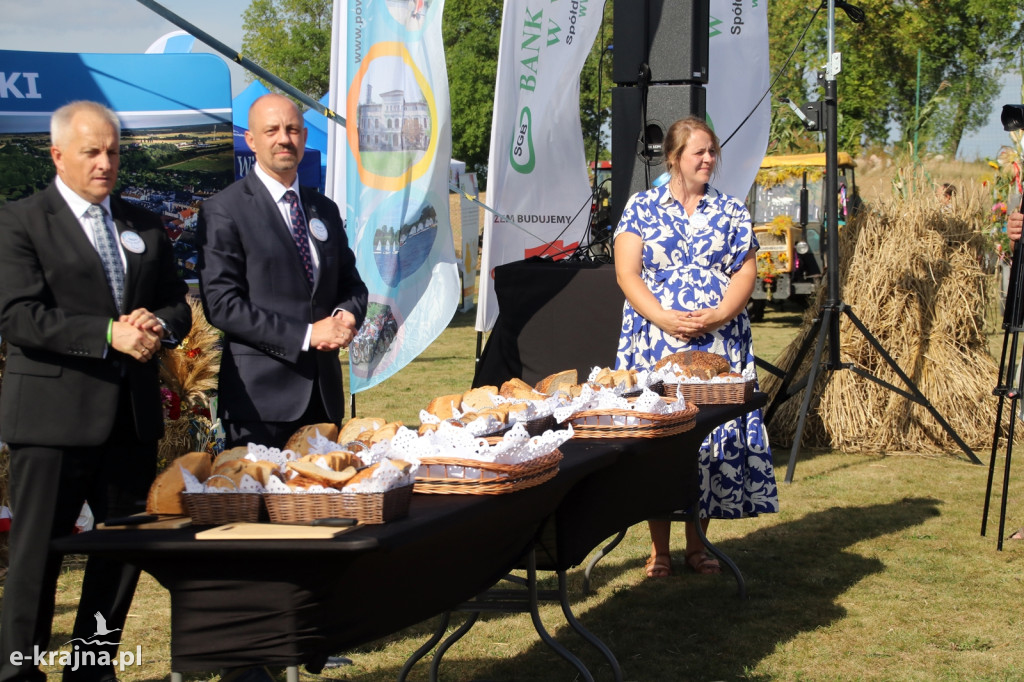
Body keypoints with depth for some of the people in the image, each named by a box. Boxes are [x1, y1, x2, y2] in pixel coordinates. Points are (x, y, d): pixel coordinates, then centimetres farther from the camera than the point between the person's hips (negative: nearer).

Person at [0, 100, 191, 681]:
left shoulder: (145, 226, 16)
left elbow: (178, 308, 17)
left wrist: (157, 326, -7)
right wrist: (110, 334, -20)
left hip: (133, 415, 6)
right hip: (53, 416, -6)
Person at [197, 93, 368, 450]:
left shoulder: (325, 210, 15)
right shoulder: (223, 211, -5)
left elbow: (351, 283, 21)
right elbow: (222, 304, -12)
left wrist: (347, 315, -4)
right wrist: (306, 335, -16)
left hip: (324, 392, 6)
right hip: (261, 396, -6)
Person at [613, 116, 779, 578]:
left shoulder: (731, 212, 10)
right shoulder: (641, 208, 5)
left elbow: (745, 274, 3)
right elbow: (627, 272, -2)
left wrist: (718, 315, -14)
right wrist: (665, 318, -15)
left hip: (719, 344, 2)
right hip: (655, 344, -1)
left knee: (712, 433, 1)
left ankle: (698, 544, 12)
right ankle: (659, 548, 7)